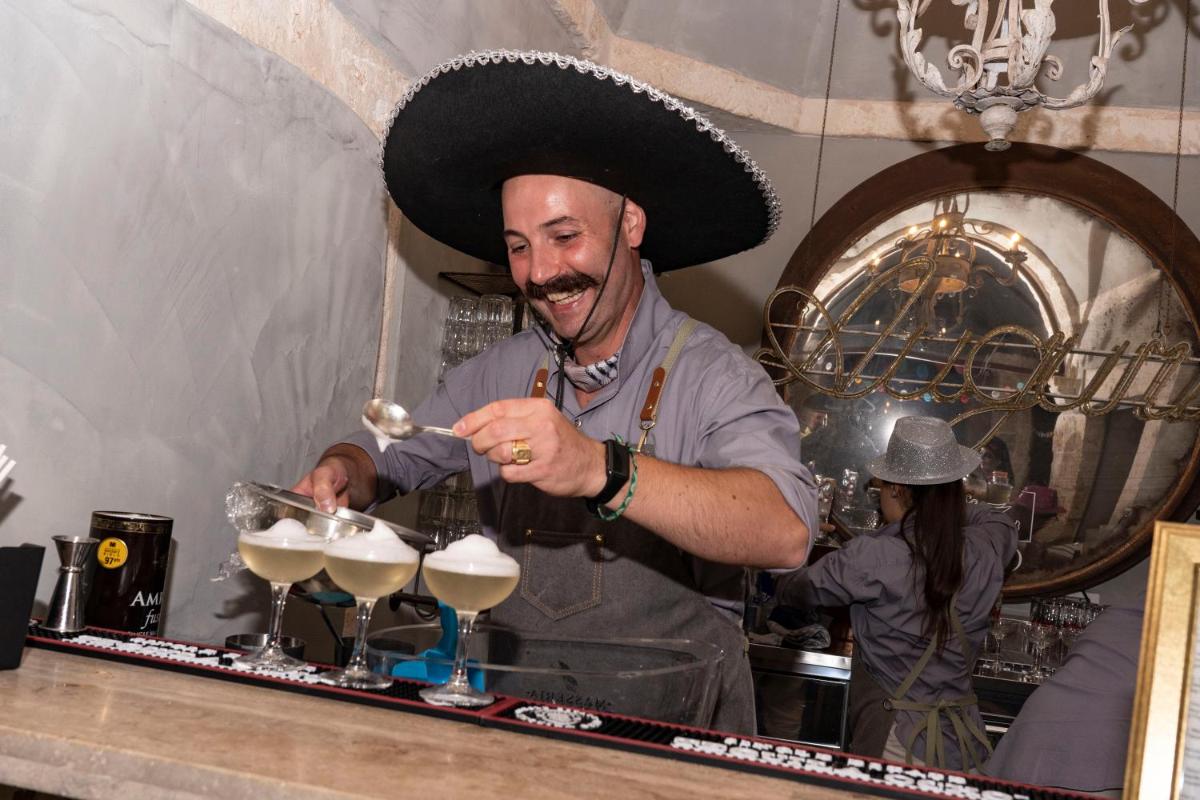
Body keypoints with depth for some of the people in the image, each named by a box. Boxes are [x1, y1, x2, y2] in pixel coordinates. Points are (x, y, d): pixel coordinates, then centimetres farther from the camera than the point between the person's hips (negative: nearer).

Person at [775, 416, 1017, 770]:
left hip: (893, 746, -5)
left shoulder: (873, 557, -17)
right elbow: (1004, 525, 24)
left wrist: (783, 583, 23)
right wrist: (945, 503, 30)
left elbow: (797, 591, 1)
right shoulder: (985, 552, -3)